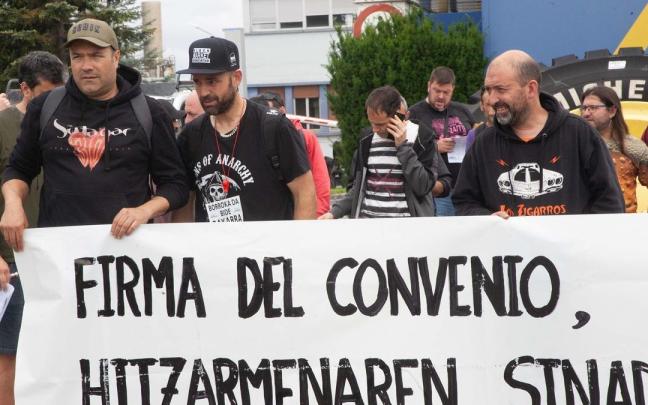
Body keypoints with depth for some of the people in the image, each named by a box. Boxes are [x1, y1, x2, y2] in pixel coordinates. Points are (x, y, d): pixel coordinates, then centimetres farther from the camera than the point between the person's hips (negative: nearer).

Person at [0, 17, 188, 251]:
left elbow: (175, 184, 3)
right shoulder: (45, 108, 6)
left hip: (126, 243, -1)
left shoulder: (147, 113, 1)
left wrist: (145, 211, -15)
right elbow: (19, 168, 16)